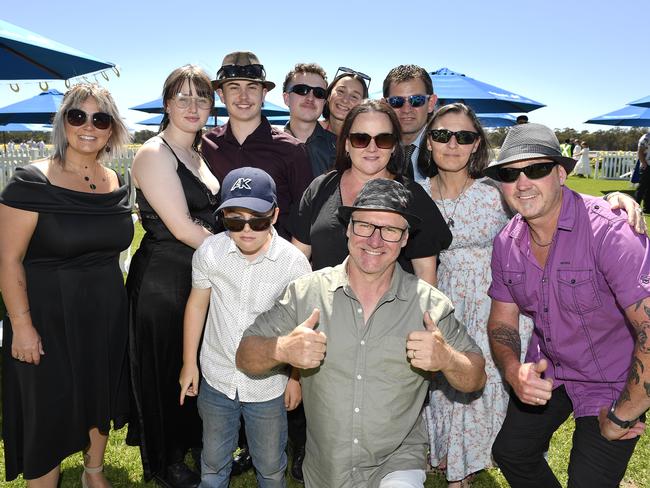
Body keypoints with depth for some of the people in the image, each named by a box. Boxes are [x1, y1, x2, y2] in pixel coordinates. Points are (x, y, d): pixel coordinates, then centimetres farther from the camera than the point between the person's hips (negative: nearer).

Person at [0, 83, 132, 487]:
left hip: (108, 315, 6)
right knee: (49, 412, 7)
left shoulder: (117, 183, 2)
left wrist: (116, 299, 13)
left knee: (99, 399, 21)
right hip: (49, 318, -5)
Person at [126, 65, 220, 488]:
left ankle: (196, 443, 42)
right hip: (163, 279, -7)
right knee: (167, 370, 9)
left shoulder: (198, 153, 12)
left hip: (205, 274, 8)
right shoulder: (154, 154, -13)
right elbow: (182, 228, -19)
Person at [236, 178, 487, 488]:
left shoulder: (431, 304, -8)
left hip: (397, 462, -1)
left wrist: (446, 360, -22)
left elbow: (476, 379, -1)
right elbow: (245, 357, -4)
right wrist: (282, 349, -25)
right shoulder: (305, 292, -9)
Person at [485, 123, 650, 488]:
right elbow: (502, 321, 1)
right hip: (547, 372, 6)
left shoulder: (609, 231, -29)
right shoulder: (507, 243, -8)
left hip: (615, 383, -5)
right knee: (511, 453, 16)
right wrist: (514, 371, -19)